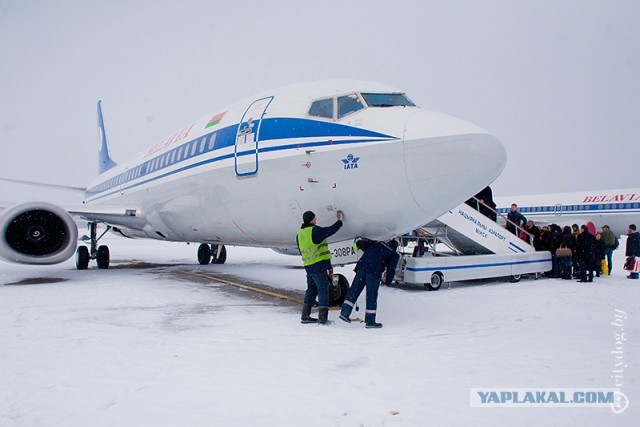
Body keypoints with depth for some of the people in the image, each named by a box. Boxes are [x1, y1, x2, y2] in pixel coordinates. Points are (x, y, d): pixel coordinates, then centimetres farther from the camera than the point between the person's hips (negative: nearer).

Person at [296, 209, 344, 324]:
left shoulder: (299, 234, 12)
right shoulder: (315, 230, -13)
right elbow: (331, 230, -8)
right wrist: (340, 220, 9)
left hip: (308, 266, 8)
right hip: (319, 265, -8)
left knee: (311, 290, 16)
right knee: (323, 290, -2)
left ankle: (305, 316, 19)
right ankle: (322, 317, -3)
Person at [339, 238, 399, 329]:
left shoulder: (376, 243, 24)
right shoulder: (394, 255, 17)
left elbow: (358, 243, 19)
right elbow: (391, 268, 4)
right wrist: (388, 280, 16)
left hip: (362, 267, 3)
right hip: (374, 273, -3)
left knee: (354, 290, 9)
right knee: (372, 296, 3)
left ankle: (344, 312, 6)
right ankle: (370, 321, 6)